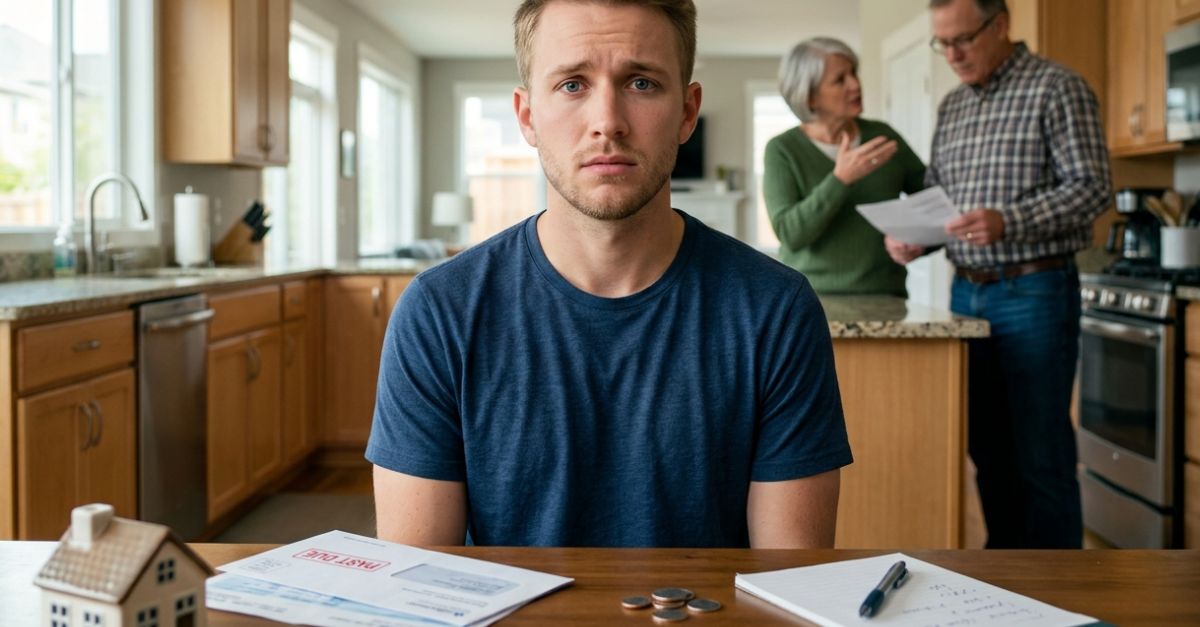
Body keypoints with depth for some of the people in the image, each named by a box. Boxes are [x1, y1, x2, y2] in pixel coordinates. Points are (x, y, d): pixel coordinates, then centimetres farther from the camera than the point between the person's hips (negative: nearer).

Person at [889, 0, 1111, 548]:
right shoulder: (951, 106, 15)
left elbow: (1091, 188, -12)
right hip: (966, 291, 6)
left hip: (1034, 291, -6)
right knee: (986, 444, 12)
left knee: (1041, 452, -2)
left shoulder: (1056, 88, -5)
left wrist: (1007, 222, -25)